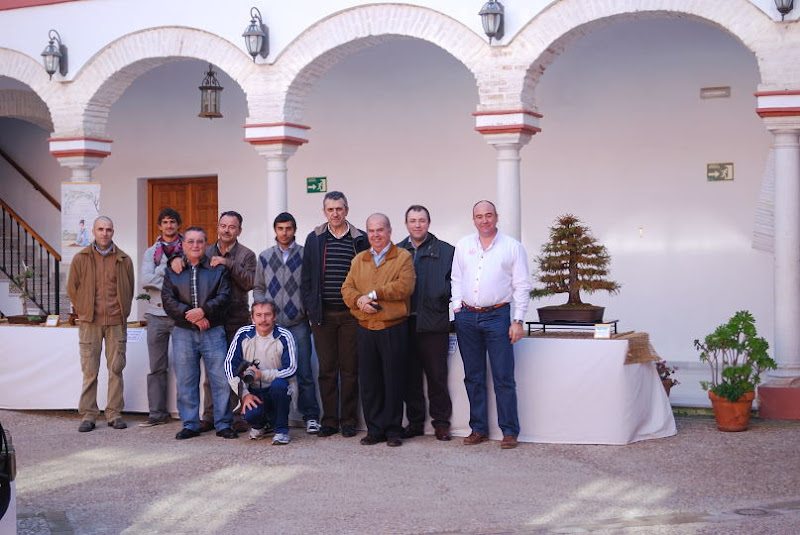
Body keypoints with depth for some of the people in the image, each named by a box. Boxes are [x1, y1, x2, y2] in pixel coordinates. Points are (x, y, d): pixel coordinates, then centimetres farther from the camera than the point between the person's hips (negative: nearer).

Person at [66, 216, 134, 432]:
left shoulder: (124, 260, 7)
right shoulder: (81, 258, 6)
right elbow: (72, 289, 11)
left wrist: (123, 313, 9)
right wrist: (84, 311, 7)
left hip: (117, 322, 1)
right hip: (90, 323, -1)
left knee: (116, 368, 2)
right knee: (89, 370, 0)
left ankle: (114, 414, 10)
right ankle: (88, 415, 5)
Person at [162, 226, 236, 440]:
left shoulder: (218, 269, 8)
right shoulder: (173, 271, 11)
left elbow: (224, 296, -3)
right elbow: (168, 300, 1)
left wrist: (203, 311, -16)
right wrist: (191, 316, -11)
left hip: (213, 331, -1)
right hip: (183, 333, 1)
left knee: (221, 379, -4)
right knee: (186, 381, 4)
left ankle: (223, 424, 5)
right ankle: (190, 424, 13)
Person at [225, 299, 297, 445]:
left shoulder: (284, 336, -7)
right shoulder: (243, 335, -2)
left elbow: (291, 370, -12)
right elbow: (230, 365, -2)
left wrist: (262, 375, -22)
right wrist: (244, 394, -12)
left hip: (278, 392, -1)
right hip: (253, 392, 1)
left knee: (279, 384, -36)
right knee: (251, 414, -31)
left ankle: (282, 430, -15)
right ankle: (259, 426, 11)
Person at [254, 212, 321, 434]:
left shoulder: (305, 255, 3)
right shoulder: (265, 257, 12)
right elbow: (258, 288, 16)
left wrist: (308, 310, -5)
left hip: (298, 324, -2)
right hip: (271, 324, 3)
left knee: (304, 372, -3)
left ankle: (310, 416, 5)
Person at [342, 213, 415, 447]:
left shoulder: (403, 257, 2)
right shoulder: (358, 260, 17)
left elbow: (405, 286, -12)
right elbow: (347, 289, 10)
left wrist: (374, 293, -11)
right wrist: (359, 301, -11)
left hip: (394, 329, -4)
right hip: (366, 329, 4)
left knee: (393, 381, 1)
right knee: (369, 382, 5)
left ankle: (393, 430, 10)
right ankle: (374, 429, 14)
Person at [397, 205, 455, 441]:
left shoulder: (446, 251, 5)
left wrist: (444, 295, -13)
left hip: (433, 323, -3)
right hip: (404, 323, 3)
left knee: (437, 375, 1)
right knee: (410, 376, 7)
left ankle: (440, 422, 11)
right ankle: (415, 422, 17)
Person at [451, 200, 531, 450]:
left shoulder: (512, 247, 2)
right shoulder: (463, 245, 11)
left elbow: (521, 286, 1)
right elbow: (456, 279, 16)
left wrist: (518, 321, -5)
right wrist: (457, 309, 6)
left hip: (497, 316, -3)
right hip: (467, 316, 4)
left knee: (504, 378, -4)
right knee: (473, 377, 9)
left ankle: (510, 431, 2)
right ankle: (479, 428, 17)